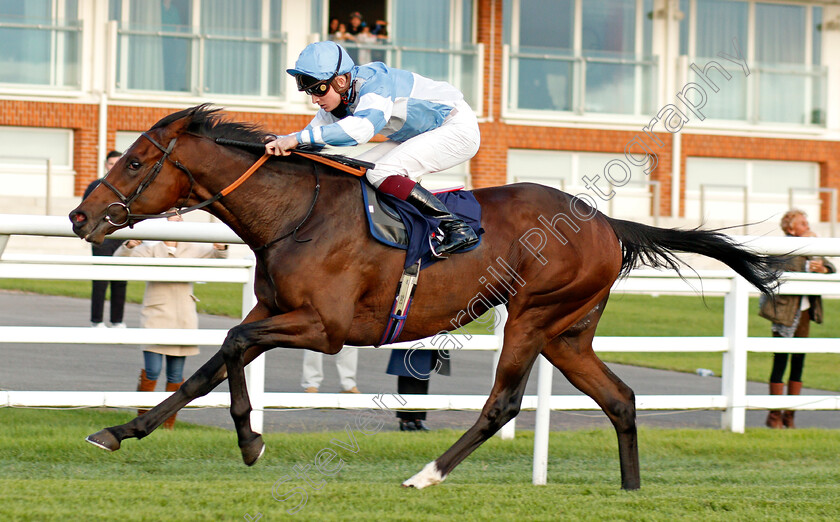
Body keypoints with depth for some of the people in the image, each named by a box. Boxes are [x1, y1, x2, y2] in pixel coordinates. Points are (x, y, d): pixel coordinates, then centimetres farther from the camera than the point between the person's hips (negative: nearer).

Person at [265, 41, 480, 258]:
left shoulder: (375, 84, -30)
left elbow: (363, 127, -47)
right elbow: (314, 132, 4)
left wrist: (298, 138, -50)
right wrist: (281, 141, -18)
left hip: (459, 129, -10)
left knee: (380, 173, -25)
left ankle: (456, 227, -23)